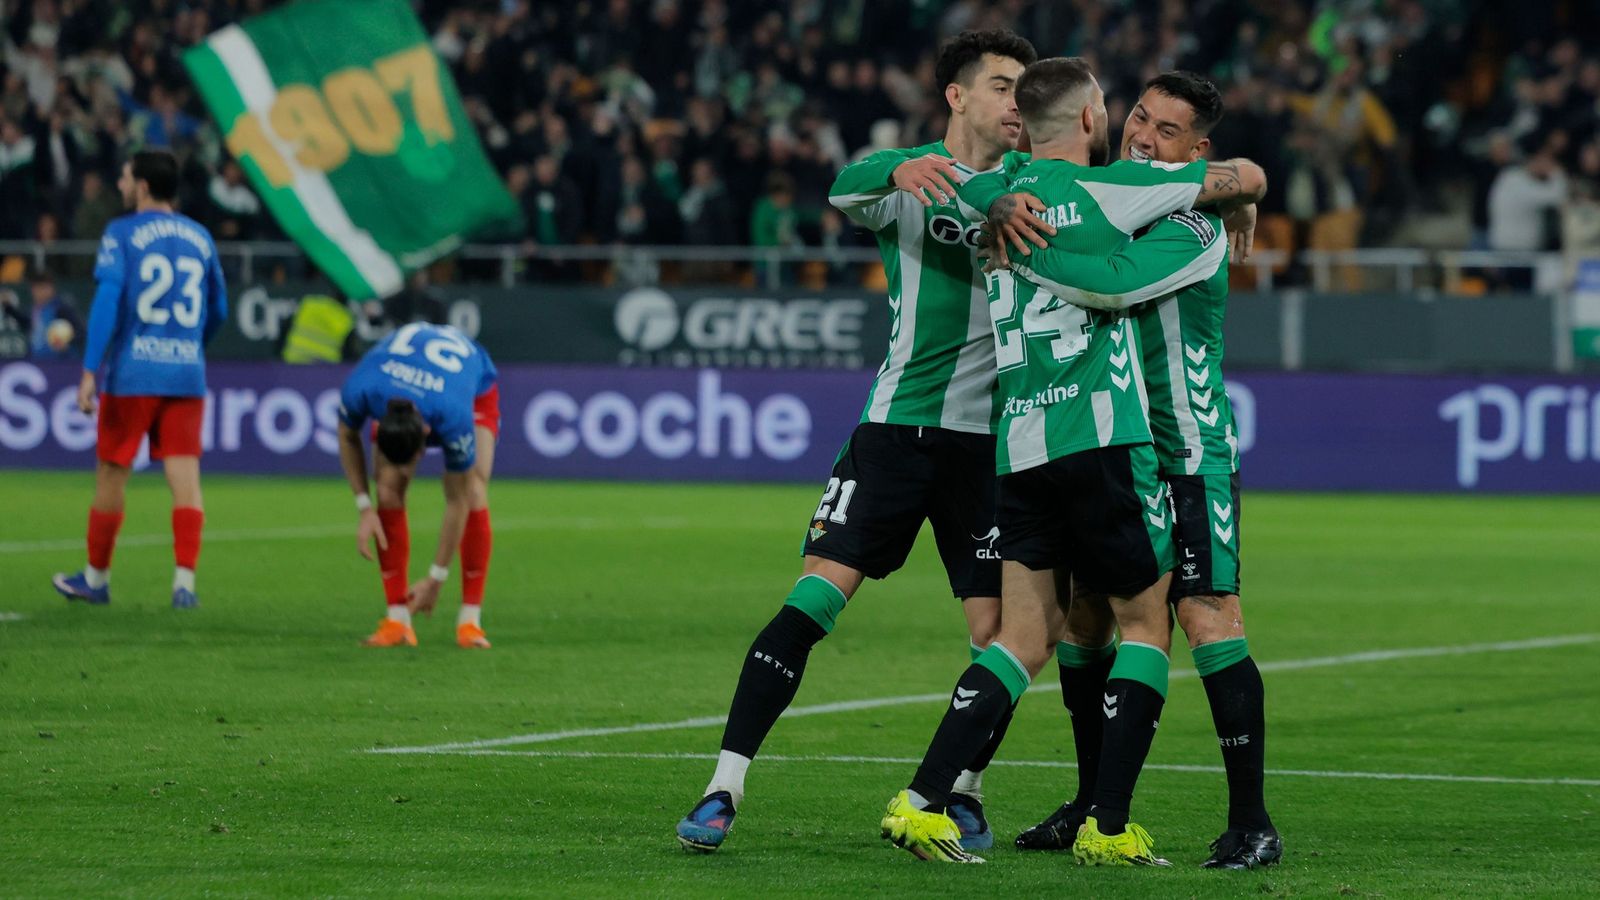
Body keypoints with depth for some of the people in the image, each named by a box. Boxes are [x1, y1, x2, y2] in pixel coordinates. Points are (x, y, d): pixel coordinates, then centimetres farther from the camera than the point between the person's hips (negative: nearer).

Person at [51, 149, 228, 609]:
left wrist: (90, 371, -15)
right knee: (185, 478, -1)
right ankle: (184, 581, -13)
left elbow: (107, 299, -13)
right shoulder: (200, 237, 12)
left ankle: (96, 577, 22)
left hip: (132, 375, -3)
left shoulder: (121, 233, -3)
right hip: (188, 374, 3)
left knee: (111, 475, 10)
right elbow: (218, 311, 18)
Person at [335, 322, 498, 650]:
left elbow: (457, 502, -30)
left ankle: (470, 620, -15)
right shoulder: (360, 390, -40)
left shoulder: (454, 418, -45)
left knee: (473, 496, -22)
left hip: (475, 386, -3)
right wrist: (365, 508, -17)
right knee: (389, 491, -17)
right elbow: (347, 437, -12)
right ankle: (397, 620, -13)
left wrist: (436, 578, -22)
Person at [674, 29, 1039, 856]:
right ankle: (725, 789, -11)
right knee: (816, 594, -12)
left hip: (987, 437, 2)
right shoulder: (908, 178, -1)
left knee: (994, 626, -1)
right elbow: (846, 190, -21)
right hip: (896, 423, -2)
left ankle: (965, 794, 21)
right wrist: (899, 171, -44)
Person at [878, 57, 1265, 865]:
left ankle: (922, 802, -4)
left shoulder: (990, 196, 12)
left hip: (1017, 447, 6)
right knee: (1146, 621, 7)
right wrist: (1227, 191, 29)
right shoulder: (1107, 189, -3)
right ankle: (1107, 827, 1)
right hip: (1099, 438, -6)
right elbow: (1251, 178, 4)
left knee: (1027, 634, 9)